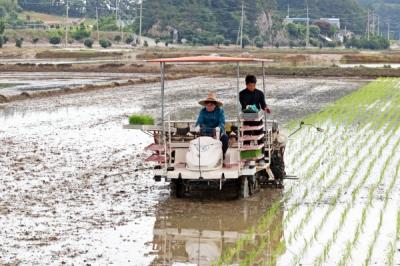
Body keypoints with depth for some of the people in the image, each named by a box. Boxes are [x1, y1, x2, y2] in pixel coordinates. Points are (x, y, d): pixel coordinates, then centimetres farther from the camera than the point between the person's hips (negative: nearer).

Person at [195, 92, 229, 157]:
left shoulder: (220, 111, -3)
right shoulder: (203, 111, 4)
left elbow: (222, 122, -13)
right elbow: (199, 122, -3)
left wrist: (219, 128, -35)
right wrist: (198, 126, -27)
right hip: (206, 132, 2)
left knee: (224, 137, -30)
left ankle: (222, 153, -7)